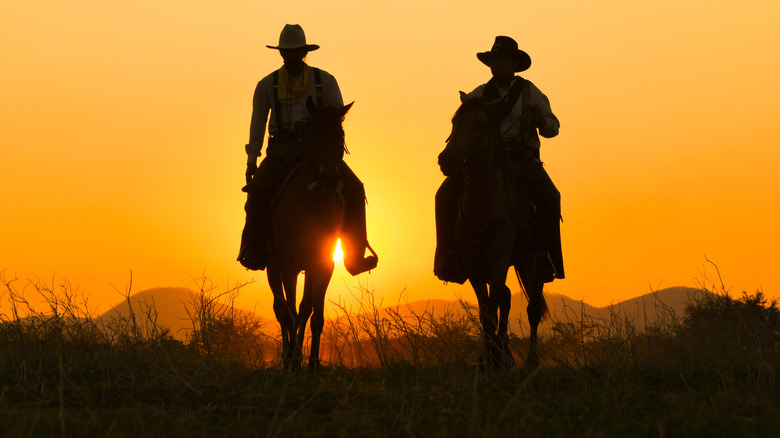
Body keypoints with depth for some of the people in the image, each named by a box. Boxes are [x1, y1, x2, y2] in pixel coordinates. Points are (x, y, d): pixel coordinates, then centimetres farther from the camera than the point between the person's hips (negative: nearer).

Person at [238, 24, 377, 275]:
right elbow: (258, 123, 14)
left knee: (354, 189, -18)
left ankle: (355, 256, -9)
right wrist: (251, 160, 8)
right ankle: (254, 251, -14)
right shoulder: (268, 85, 11)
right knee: (259, 189, -27)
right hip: (283, 147, 0)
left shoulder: (325, 81, 9)